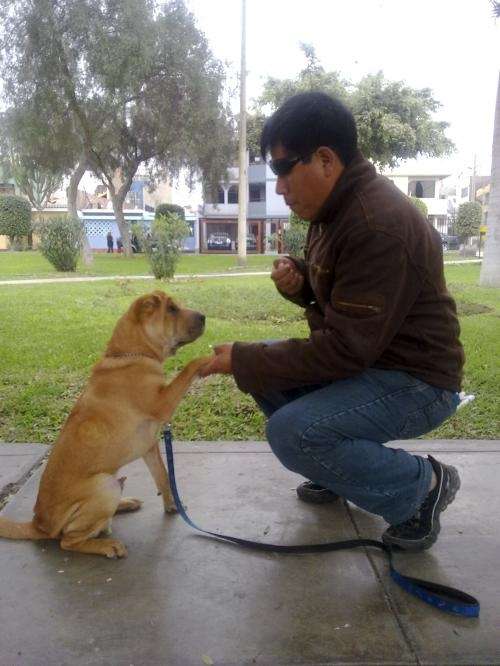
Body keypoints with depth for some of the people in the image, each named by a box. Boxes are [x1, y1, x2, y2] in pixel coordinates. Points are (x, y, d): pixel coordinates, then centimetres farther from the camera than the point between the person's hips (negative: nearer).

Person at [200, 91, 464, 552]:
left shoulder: (380, 225, -26)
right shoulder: (339, 206, 5)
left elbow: (345, 348, -27)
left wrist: (243, 360, -20)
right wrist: (297, 281, -5)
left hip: (415, 380, -10)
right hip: (368, 358, 10)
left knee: (292, 433, -26)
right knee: (265, 365, 7)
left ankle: (422, 484, -1)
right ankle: (336, 474, 20)